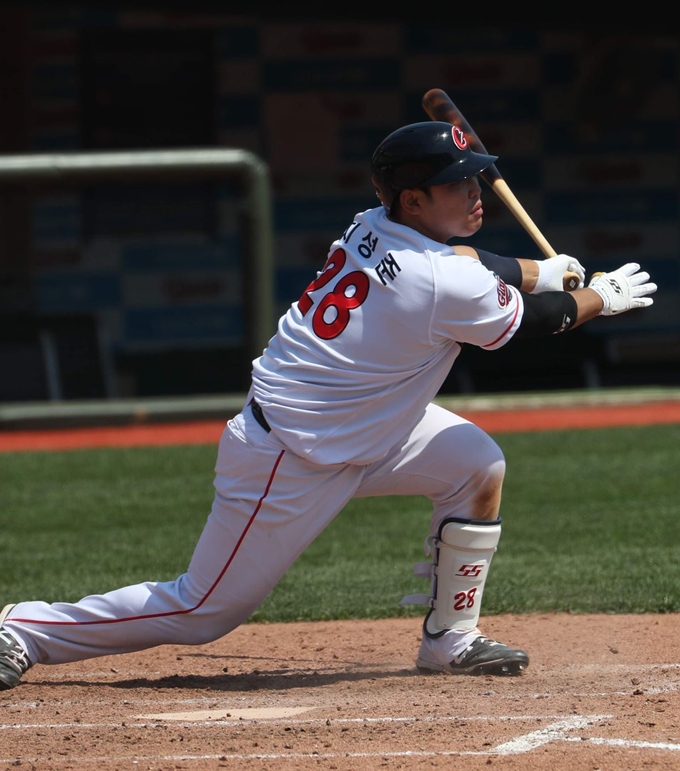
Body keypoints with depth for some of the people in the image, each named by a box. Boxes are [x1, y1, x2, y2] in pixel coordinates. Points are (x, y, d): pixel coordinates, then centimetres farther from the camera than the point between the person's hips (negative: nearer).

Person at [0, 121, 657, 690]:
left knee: (479, 465, 5)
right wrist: (602, 297, 10)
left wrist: (540, 271, 15)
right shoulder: (449, 287, -25)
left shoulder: (376, 228, -3)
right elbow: (529, 320, -6)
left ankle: (450, 641, 15)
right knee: (202, 612, 2)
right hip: (288, 466, -9)